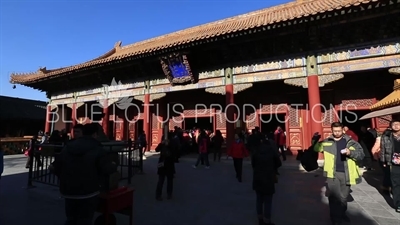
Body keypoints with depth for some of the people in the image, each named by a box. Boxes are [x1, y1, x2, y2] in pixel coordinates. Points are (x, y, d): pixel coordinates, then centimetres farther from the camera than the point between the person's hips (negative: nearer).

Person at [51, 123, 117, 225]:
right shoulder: (97, 149, -13)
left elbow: (55, 167, 5)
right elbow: (109, 169, -18)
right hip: (88, 191, -5)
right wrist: (113, 165, 4)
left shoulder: (67, 147, 5)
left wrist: (65, 179, 20)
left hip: (68, 191, 6)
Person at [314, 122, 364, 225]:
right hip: (333, 173, -1)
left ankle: (342, 214, 41)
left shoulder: (350, 142, 1)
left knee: (344, 196, 19)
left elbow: (361, 154, -2)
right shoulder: (326, 142, 2)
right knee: (334, 196, -1)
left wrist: (350, 152, -22)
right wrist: (315, 141, -9)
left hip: (346, 174, 1)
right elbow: (316, 148, 12)